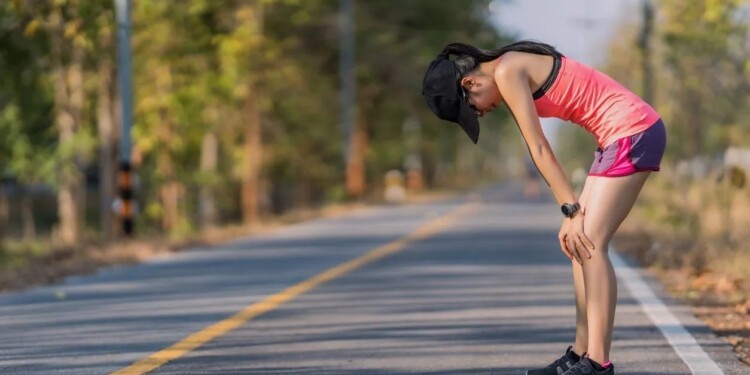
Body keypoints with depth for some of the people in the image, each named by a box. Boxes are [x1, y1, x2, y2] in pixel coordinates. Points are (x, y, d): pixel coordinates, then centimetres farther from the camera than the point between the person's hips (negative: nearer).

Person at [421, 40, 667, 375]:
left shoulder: (506, 72, -13)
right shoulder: (514, 70, 15)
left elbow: (539, 149, -14)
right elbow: (539, 151, 11)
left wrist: (572, 211, -12)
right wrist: (572, 212, 6)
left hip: (632, 132, -9)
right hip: (625, 134, 9)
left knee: (589, 244, -12)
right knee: (581, 244, 8)